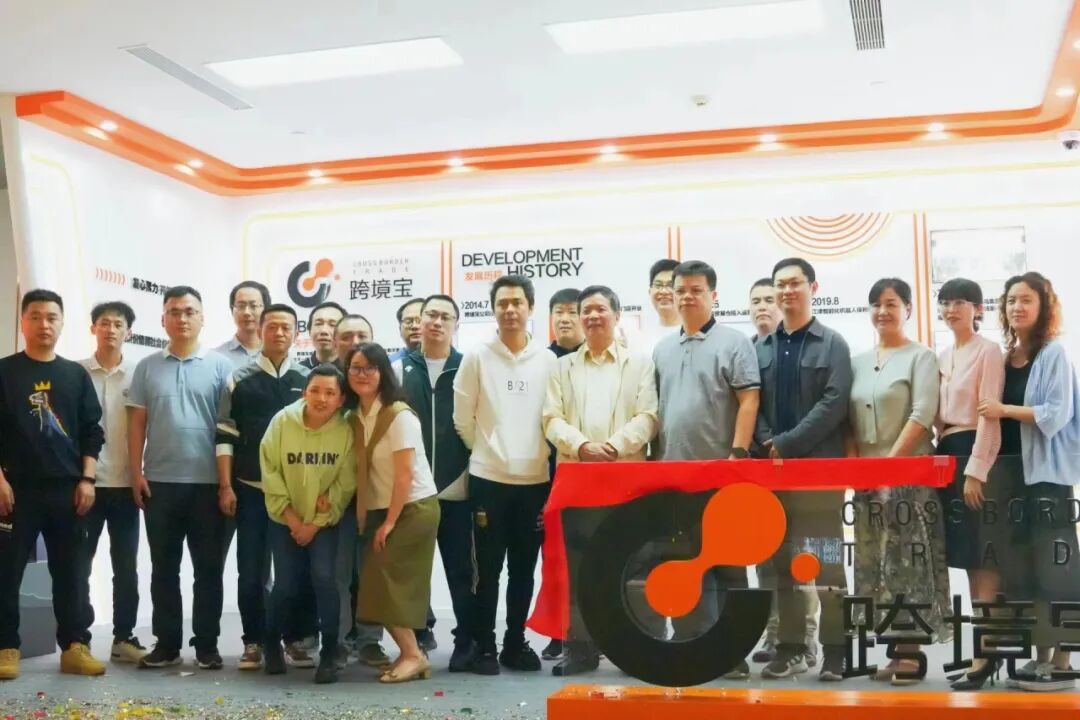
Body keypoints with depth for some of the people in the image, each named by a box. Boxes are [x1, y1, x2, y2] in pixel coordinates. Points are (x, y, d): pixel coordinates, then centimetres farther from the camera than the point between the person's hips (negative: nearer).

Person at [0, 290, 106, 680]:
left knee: (71, 570, 4)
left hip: (67, 488, 3)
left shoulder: (76, 375, 11)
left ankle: (74, 645, 10)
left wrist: (86, 479, 1)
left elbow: (92, 431, 11)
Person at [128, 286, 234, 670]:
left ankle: (207, 644, 12)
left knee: (208, 567, 4)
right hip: (160, 481, 2)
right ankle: (166, 642, 16)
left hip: (208, 482, -2)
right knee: (164, 567, 8)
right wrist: (136, 472, 0)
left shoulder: (220, 365, 2)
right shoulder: (147, 367, 7)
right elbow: (137, 423, 8)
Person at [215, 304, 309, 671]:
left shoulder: (307, 381, 5)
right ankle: (254, 641, 12)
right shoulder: (239, 380, 3)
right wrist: (225, 487, -5)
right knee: (251, 570, 2)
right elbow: (225, 436, 1)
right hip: (251, 489, -1)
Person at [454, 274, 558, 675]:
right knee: (489, 569, 2)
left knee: (524, 569, 9)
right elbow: (462, 420, 2)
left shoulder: (547, 360, 3)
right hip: (489, 478, -2)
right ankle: (484, 647, 12)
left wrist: (537, 456, 3)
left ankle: (515, 644, 21)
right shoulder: (477, 359, -1)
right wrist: (488, 452, 6)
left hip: (535, 480, 2)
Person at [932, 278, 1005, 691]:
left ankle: (984, 654, -7)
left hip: (975, 453, -8)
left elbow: (989, 415, -13)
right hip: (947, 453, 8)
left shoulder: (988, 351, -6)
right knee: (967, 556, 9)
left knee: (983, 556, -8)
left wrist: (976, 470, -18)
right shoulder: (942, 357, 17)